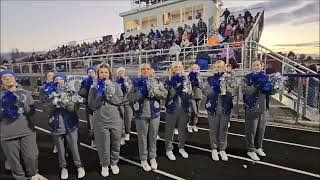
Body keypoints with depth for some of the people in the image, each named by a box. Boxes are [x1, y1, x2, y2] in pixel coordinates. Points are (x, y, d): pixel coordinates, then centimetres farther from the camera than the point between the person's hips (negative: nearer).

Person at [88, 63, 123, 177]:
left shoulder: (115, 85, 1)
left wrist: (109, 94, -18)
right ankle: (104, 165, 35)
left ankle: (114, 163, 38)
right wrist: (100, 95, -17)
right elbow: (91, 106, -4)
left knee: (115, 143, 15)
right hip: (100, 121, -1)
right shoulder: (94, 87, 1)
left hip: (115, 120, 1)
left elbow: (120, 101, -7)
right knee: (103, 145, 11)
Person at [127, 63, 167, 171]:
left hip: (154, 113, 1)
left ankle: (152, 157, 35)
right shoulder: (136, 82, 0)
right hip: (141, 114, -1)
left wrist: (153, 91, -19)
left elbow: (165, 94, -5)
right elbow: (129, 98, -7)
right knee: (142, 137, 10)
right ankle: (143, 159, 30)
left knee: (153, 136, 15)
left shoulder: (156, 81, 2)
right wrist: (141, 92, -21)